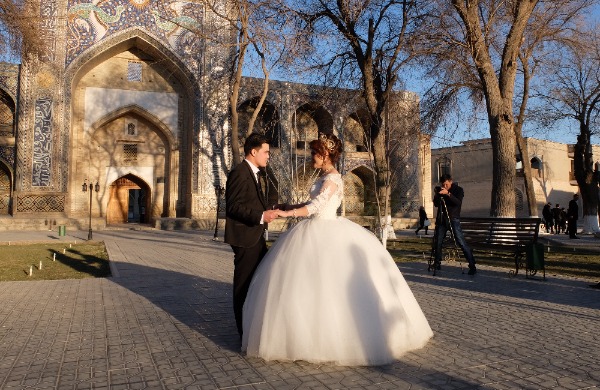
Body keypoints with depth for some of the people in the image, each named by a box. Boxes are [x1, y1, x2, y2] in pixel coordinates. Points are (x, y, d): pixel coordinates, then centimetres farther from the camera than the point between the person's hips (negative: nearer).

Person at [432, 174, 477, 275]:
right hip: (441, 219, 4)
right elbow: (435, 204, 5)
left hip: (453, 219, -4)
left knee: (461, 242, -11)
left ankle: (472, 265, -8)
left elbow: (458, 202, -18)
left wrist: (448, 194, -30)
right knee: (438, 242, 7)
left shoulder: (458, 189, -3)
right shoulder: (440, 190, 9)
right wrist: (437, 195, -13)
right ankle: (437, 263, 22)